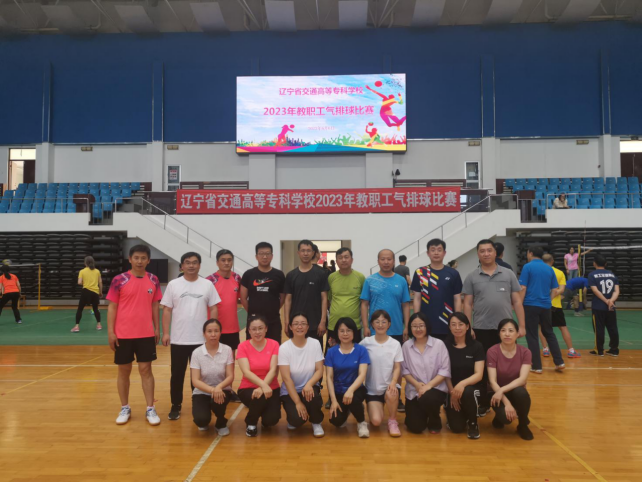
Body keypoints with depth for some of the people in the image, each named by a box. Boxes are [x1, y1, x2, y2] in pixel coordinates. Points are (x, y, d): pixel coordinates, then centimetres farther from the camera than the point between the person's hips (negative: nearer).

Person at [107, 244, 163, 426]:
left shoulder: (153, 280, 2)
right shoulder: (119, 280, -6)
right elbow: (112, 307, -3)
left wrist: (157, 329, 7)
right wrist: (110, 332, -7)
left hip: (146, 334, 1)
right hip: (123, 334, -1)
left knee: (146, 370, 5)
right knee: (124, 371, 9)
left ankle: (150, 409, 11)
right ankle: (125, 408, 23)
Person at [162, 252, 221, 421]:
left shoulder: (208, 285, 1)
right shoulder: (173, 285, 1)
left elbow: (213, 309, 3)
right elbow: (167, 310, 1)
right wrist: (166, 333, -5)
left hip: (201, 339, 0)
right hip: (178, 339, 0)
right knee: (177, 374, 8)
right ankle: (176, 406, 22)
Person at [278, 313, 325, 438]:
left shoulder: (315, 344, -7)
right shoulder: (284, 348, -13)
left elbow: (320, 370, -9)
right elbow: (286, 378, -17)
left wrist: (309, 384, -30)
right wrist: (298, 402, -22)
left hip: (309, 388, 1)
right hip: (290, 391, -1)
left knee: (312, 395, -34)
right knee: (298, 419, -27)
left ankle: (316, 423, -2)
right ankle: (293, 418, 13)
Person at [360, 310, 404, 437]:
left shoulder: (395, 344, -1)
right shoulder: (366, 343, -1)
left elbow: (397, 367, -2)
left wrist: (393, 382, -20)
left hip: (389, 386, 0)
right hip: (372, 389, 0)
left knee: (391, 394, -36)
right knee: (376, 421, -16)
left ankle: (393, 422, -7)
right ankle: (378, 408, 22)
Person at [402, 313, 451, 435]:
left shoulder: (438, 344, -7)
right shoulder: (406, 346, 0)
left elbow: (445, 370, -9)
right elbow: (404, 370, 2)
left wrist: (429, 385, -19)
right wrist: (417, 384, -15)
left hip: (436, 388, -2)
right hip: (414, 390, 2)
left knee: (427, 399, -37)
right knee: (415, 427, -9)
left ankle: (435, 422, 0)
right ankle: (423, 415, 30)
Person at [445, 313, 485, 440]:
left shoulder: (477, 346, -8)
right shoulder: (446, 346, -5)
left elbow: (479, 375, -15)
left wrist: (462, 384, -33)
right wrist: (452, 392, -17)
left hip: (474, 388, -1)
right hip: (452, 389, 1)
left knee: (467, 392, -37)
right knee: (456, 428, -13)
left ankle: (473, 423, -7)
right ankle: (463, 415, 25)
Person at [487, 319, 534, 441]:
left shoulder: (525, 352, -8)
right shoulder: (492, 352, -13)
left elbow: (522, 379, -20)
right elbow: (492, 381, -18)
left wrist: (502, 390, -32)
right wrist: (506, 402, -29)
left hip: (516, 392, 2)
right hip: (498, 393, -2)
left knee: (521, 392, -35)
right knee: (506, 417, -32)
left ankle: (523, 425, -6)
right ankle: (500, 417, 9)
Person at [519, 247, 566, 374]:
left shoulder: (528, 267, -5)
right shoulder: (549, 269, 9)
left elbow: (523, 288, -11)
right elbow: (555, 290, 10)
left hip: (531, 305, -5)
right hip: (546, 306, 5)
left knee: (532, 336, 3)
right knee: (549, 333, 19)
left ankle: (537, 366, 6)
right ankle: (559, 362, 16)